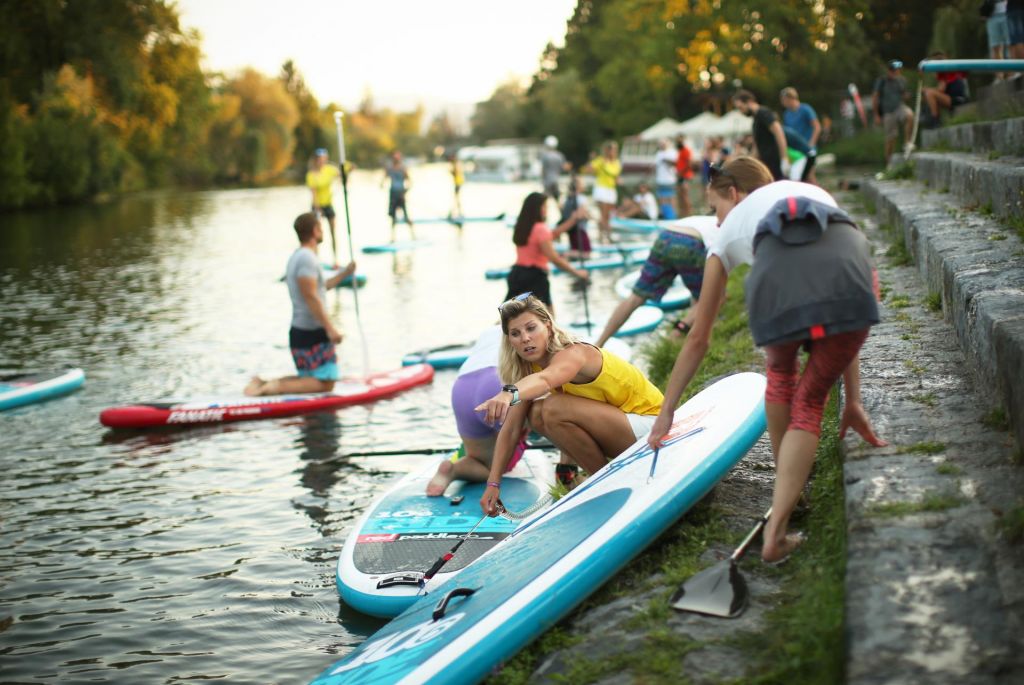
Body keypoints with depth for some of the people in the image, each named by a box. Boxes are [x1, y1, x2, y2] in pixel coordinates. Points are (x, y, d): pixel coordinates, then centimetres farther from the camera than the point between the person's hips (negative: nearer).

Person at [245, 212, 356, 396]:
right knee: (325, 384, -7)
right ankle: (277, 387, -20)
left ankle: (264, 384, 3)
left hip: (298, 331, 10)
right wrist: (330, 328, -24)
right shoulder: (307, 258, -15)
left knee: (309, 380, 17)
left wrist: (345, 273, 31)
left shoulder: (297, 256, 16)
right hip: (313, 334, -10)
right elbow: (311, 297, -23)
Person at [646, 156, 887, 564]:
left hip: (777, 279, -1)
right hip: (849, 275, 1)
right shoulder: (814, 193, 43)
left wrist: (666, 413, 50)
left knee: (780, 373, 33)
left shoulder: (731, 229, 36)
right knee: (809, 401, 19)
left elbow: (698, 338, 40)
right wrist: (852, 401, 46)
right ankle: (775, 531, 8)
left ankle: (787, 490, 43)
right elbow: (839, 318, 41)